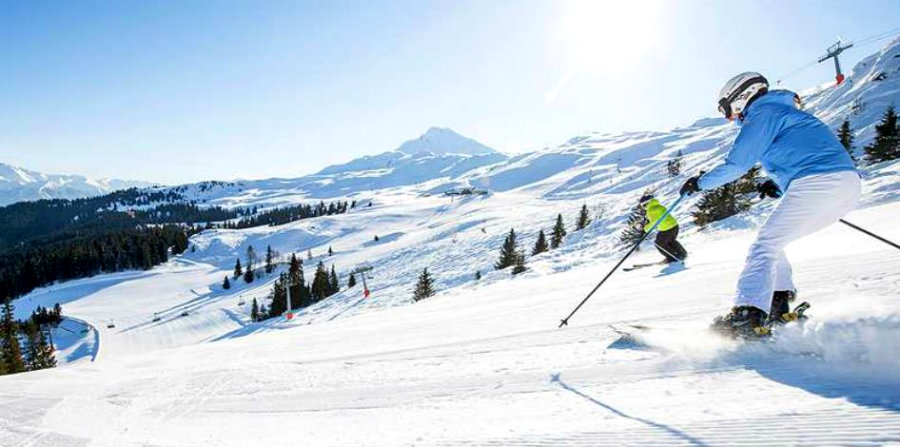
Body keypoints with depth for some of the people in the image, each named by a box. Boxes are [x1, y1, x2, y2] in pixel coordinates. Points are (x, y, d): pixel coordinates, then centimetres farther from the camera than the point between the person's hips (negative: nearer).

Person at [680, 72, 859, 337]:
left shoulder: (761, 113, 1)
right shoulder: (785, 111, 31)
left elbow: (736, 164, -5)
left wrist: (700, 182, 10)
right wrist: (778, 186, 25)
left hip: (818, 183, -10)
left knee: (766, 244, -12)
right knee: (772, 242, 16)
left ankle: (748, 315, -23)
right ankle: (778, 306, 9)